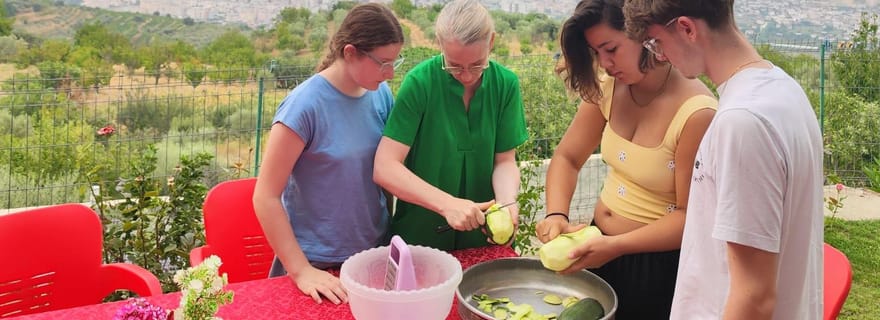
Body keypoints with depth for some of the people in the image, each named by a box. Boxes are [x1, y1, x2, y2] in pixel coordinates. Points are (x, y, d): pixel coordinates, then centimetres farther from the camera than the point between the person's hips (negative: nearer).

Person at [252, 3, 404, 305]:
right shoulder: (305, 105, -20)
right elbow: (265, 197, -17)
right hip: (318, 263, -5)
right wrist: (301, 270, -17)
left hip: (375, 252, 5)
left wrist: (392, 238, -1)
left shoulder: (381, 94, -4)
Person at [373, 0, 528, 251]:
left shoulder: (506, 84, -10)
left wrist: (506, 201, -25)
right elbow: (385, 168, -21)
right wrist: (447, 203, -32)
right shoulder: (420, 82, -19)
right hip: (420, 235, -2)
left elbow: (505, 160, -5)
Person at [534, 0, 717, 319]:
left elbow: (689, 217, -19)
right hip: (599, 249, 6)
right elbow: (566, 158, 2)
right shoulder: (607, 89, -5)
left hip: (658, 267, -6)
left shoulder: (697, 113, -23)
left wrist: (616, 246, -29)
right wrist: (556, 215, -15)